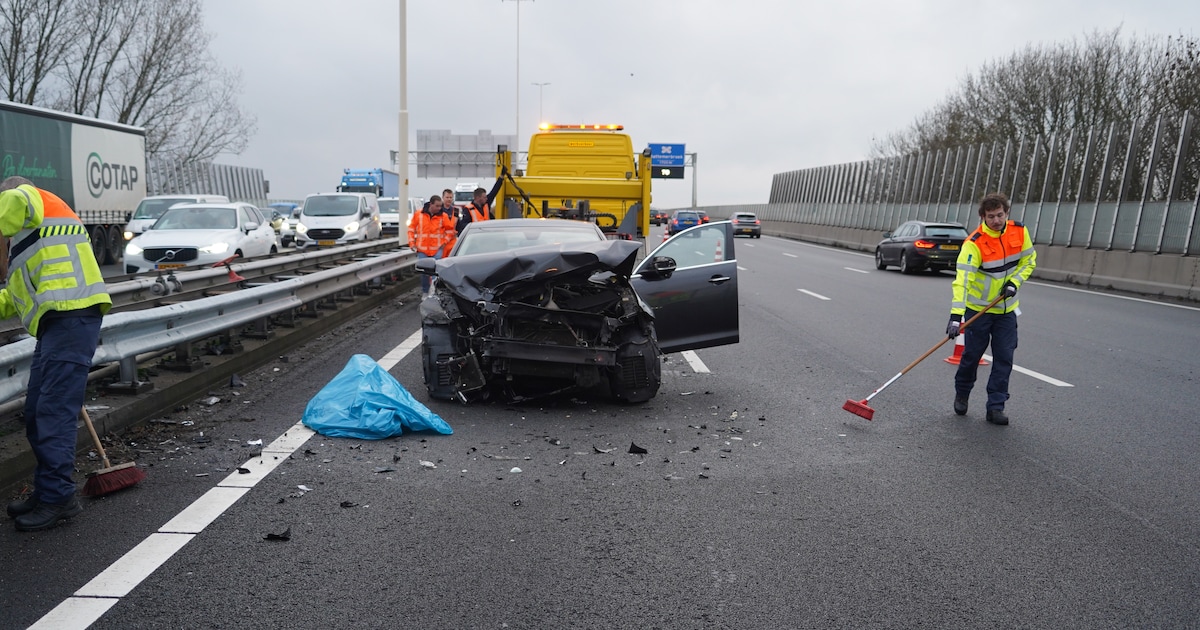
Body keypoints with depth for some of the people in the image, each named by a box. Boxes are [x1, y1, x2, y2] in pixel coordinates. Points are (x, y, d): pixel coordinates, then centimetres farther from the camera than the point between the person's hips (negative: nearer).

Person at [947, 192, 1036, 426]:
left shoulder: (1019, 232, -7)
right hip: (978, 308, -4)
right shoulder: (974, 243, -22)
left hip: (1007, 309, 4)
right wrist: (956, 315, -40)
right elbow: (962, 279, -31)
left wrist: (1014, 282, -11)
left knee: (1004, 358, 1)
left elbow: (1029, 260, 8)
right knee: (972, 355, 4)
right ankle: (961, 394, 29)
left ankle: (996, 407, 9)